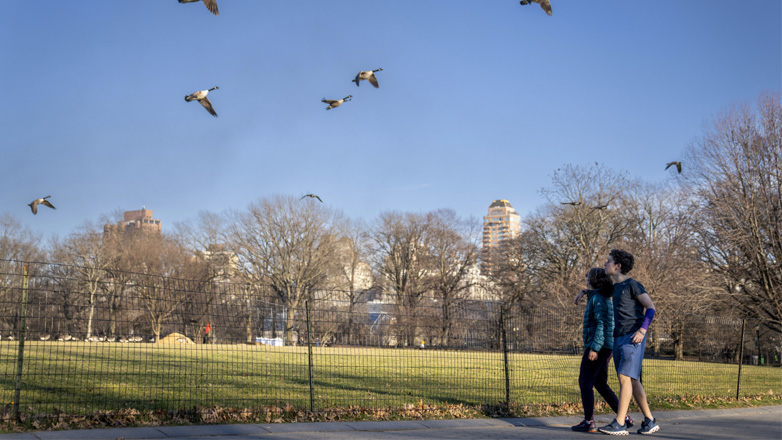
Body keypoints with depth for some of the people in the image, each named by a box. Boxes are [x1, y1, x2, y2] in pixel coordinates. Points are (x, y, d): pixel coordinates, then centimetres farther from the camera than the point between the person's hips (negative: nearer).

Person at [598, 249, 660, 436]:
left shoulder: (632, 284, -6)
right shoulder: (616, 287, 17)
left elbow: (651, 307, -10)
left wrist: (642, 331, -20)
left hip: (633, 338, -8)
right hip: (619, 340, 8)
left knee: (625, 377, -15)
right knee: (632, 380, 6)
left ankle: (619, 424, -17)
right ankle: (650, 420, 14)